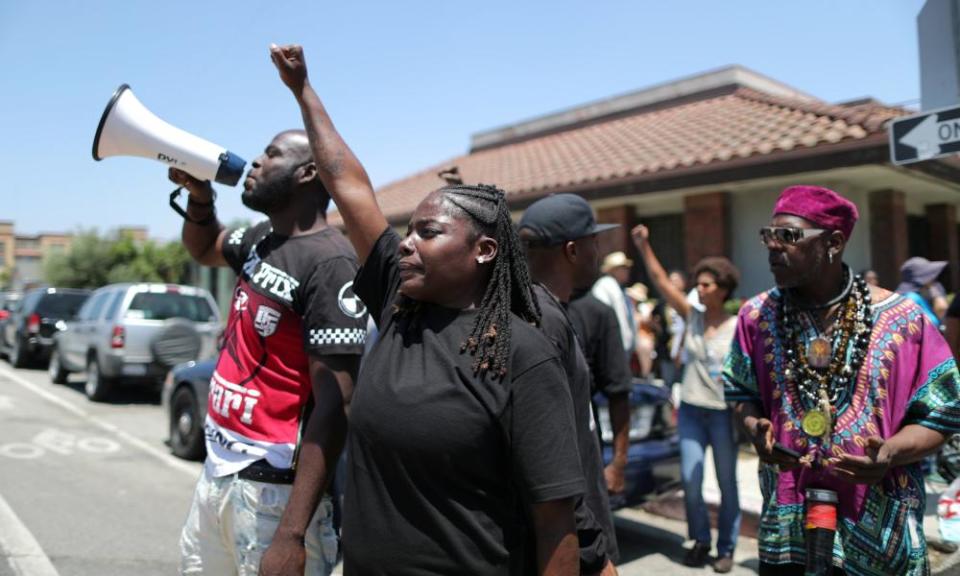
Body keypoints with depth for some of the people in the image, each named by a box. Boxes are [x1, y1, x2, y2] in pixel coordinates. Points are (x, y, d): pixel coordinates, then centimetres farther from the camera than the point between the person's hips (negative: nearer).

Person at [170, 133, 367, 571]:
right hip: (217, 472, 8)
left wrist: (292, 533, -26)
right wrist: (200, 196, 8)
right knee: (194, 567, 19)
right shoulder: (261, 239, 7)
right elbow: (203, 249, 30)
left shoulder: (329, 262, -18)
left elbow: (334, 407, -23)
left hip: (273, 490, -8)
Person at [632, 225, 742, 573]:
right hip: (691, 410, 3)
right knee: (690, 480, 2)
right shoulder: (692, 316, 2)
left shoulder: (738, 326, -6)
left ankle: (726, 548, 23)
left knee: (727, 482, 9)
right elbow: (661, 280, -4)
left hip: (724, 412, -2)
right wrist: (644, 246, -12)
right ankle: (700, 540, 23)